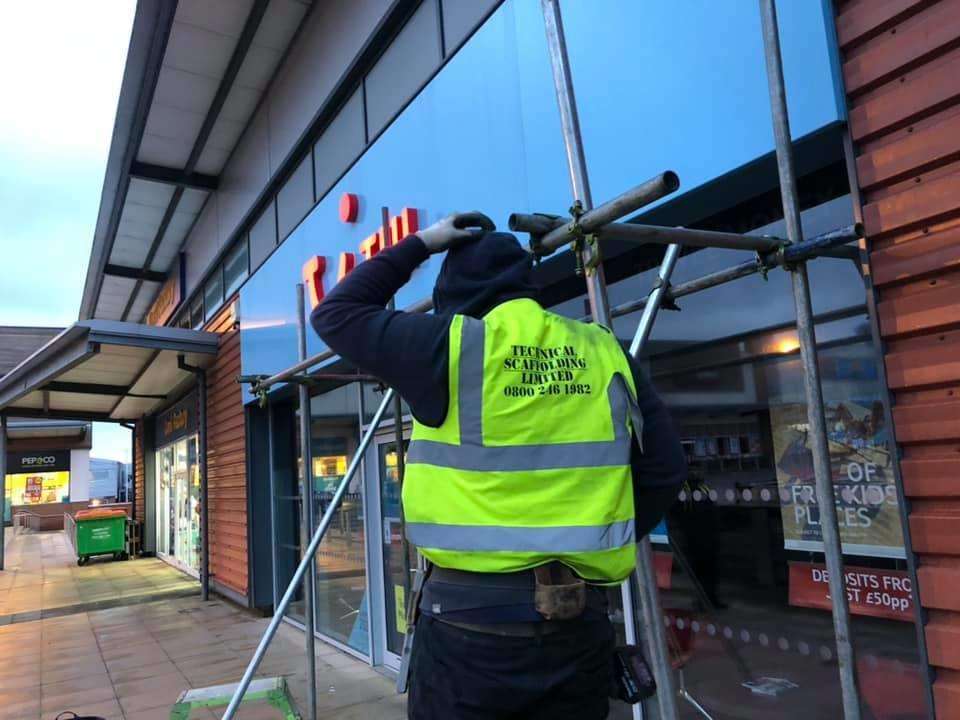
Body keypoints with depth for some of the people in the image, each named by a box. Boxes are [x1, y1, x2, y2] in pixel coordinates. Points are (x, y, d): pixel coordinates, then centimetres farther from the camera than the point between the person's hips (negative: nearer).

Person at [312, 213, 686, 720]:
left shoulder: (448, 344, -7)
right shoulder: (603, 351, 3)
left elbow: (335, 314, 6)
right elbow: (664, 469, 5)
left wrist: (417, 245, 10)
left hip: (471, 615, -3)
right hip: (581, 620, 4)